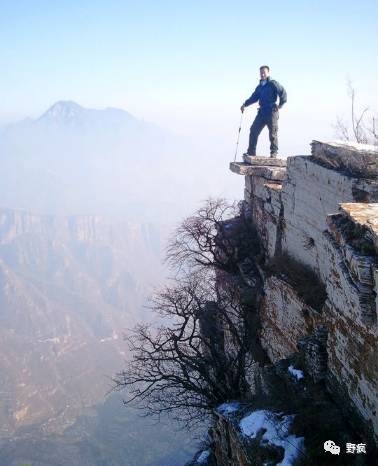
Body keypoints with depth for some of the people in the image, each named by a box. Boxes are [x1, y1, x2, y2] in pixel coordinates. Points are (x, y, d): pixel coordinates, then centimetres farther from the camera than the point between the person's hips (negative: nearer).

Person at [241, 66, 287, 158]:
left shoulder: (273, 84, -4)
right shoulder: (259, 87, 19)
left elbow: (283, 92, -11)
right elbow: (254, 97, 18)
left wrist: (280, 105, -13)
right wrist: (245, 104, 7)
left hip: (271, 111, -7)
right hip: (262, 112, 7)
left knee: (273, 133, -2)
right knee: (254, 130, 2)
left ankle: (274, 152, 7)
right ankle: (251, 152, 6)